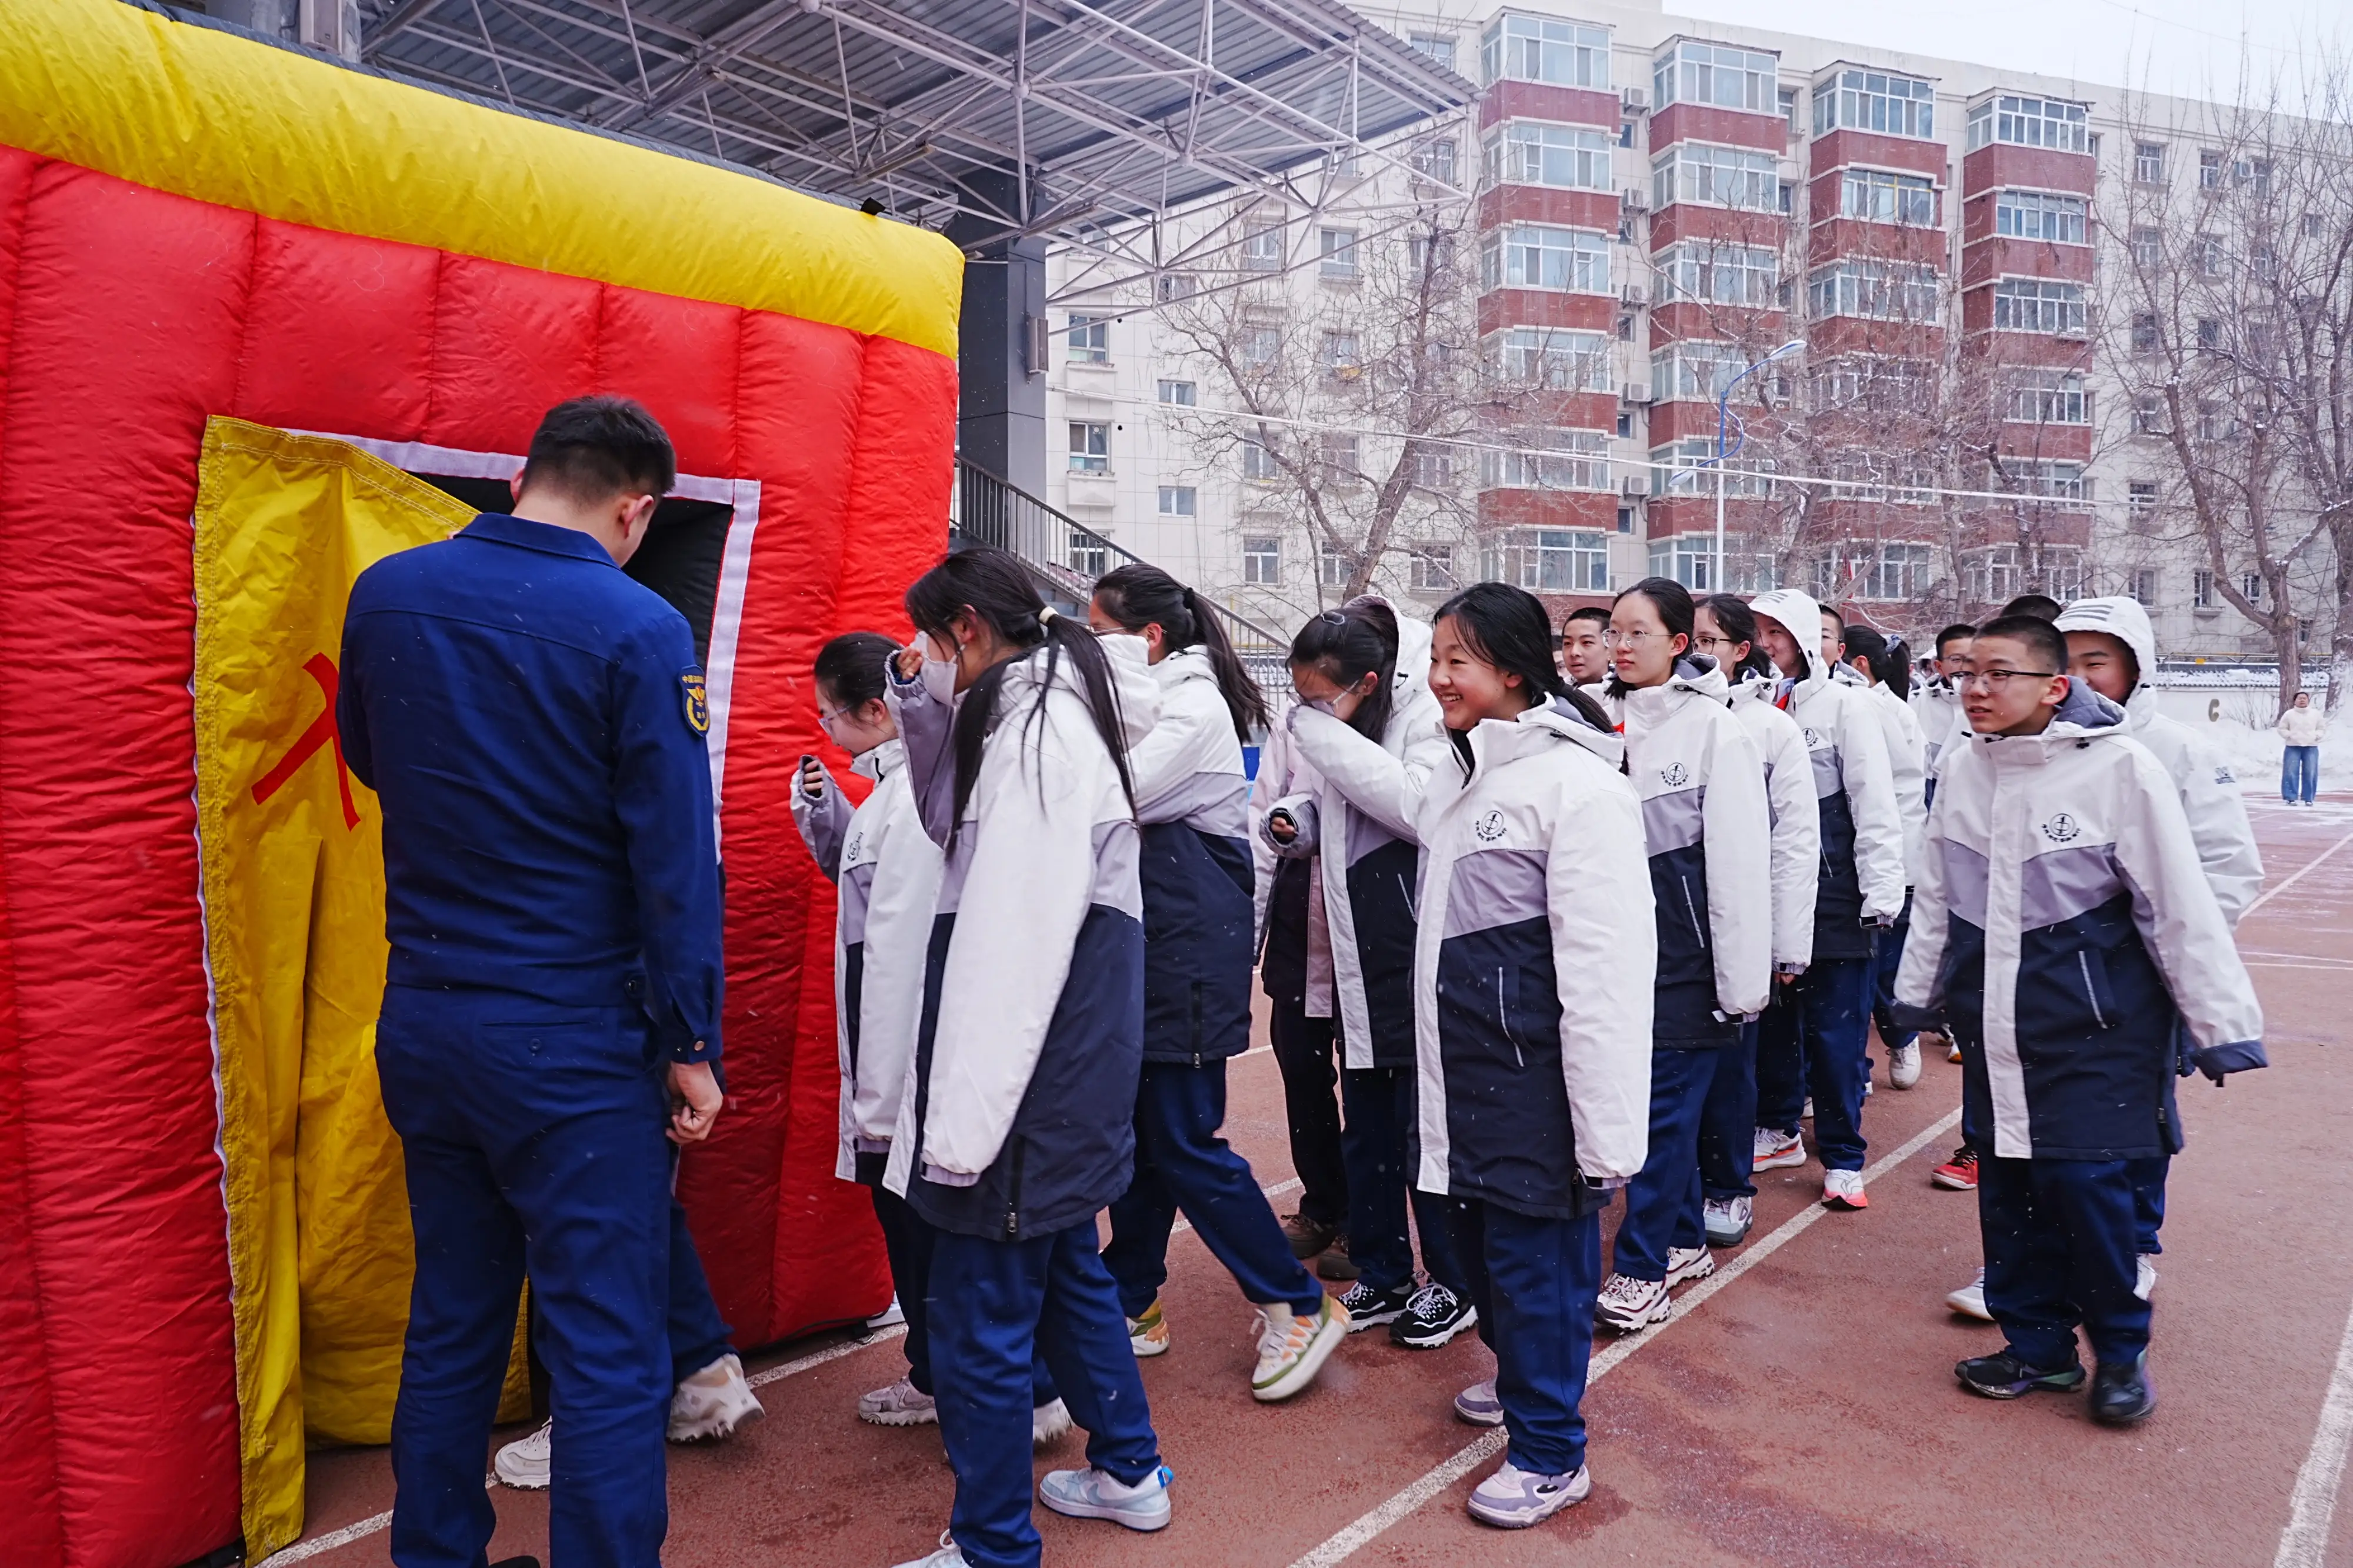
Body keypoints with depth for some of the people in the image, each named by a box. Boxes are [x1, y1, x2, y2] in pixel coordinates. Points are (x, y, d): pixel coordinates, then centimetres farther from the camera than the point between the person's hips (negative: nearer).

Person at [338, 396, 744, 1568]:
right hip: (572, 1037, -6)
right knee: (608, 1357, 4)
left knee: (448, 1328, 21)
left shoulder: (385, 593, 1)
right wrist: (692, 1044, -7)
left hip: (419, 1022, 7)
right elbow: (675, 857, -14)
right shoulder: (636, 628, -15)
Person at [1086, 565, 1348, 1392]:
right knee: (1136, 1129, 14)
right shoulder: (1150, 701, 15)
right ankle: (1133, 1301, 27)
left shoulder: (1193, 705, -13)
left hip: (1191, 944, -9)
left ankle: (1299, 1305, 10)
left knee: (1184, 1143, -3)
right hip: (1148, 942, 9)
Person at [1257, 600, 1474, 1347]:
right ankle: (1381, 1276, 31)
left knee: (1426, 1122, 4)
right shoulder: (1309, 722, 5)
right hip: (1354, 949, 7)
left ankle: (1452, 1281, 23)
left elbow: (1421, 804, -27)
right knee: (1365, 1124, 15)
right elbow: (1283, 805, 16)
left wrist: (1329, 732, -24)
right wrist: (1290, 821, -8)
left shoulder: (1426, 708, -13)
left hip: (1419, 945, -6)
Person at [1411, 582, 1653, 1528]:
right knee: (1477, 1234, 20)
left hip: (1533, 1075, -8)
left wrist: (1605, 1128, -20)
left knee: (1537, 1252, 4)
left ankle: (1550, 1454, 21)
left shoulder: (1576, 783, -17)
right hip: (1462, 1066, 8)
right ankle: (1519, 1375, 43)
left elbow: (1607, 969, -20)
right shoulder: (1461, 772, 9)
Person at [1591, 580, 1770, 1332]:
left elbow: (1740, 861, -10)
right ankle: (1681, 1240, 29)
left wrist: (1742, 979, -12)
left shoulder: (1715, 729, -8)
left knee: (1665, 1105, 0)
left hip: (1684, 951, -5)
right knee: (1655, 1101, 13)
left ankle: (1641, 1264, 10)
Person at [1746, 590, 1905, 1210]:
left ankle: (1843, 1157, 12)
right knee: (1771, 1015, 13)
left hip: (1831, 891, -4)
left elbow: (1874, 801, -8)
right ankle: (1777, 1129, 30)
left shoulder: (1843, 705, -4)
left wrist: (1881, 888, -13)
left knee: (1834, 1026, 1)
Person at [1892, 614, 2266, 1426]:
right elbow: (1937, 896, 13)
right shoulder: (1964, 770, 3)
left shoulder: (2121, 768, -13)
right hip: (1994, 1024, 5)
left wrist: (2223, 1025, -8)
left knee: (2083, 1178, -5)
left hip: (2093, 1025, -5)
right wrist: (1919, 992, 20)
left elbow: (2181, 905, -10)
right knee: (2006, 1182, 10)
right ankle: (2038, 1343, 27)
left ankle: (2120, 1350, 19)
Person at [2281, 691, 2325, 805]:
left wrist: (2315, 736, -5)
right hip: (2293, 747, -2)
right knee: (2291, 773, -7)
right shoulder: (2289, 714, 2)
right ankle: (2291, 798, -4)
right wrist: (2290, 736, -9)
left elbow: (2322, 728, 11)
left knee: (2310, 774, -1)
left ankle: (2308, 798, 5)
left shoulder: (2316, 714, 7)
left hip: (2311, 747, 2)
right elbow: (2282, 729, 6)